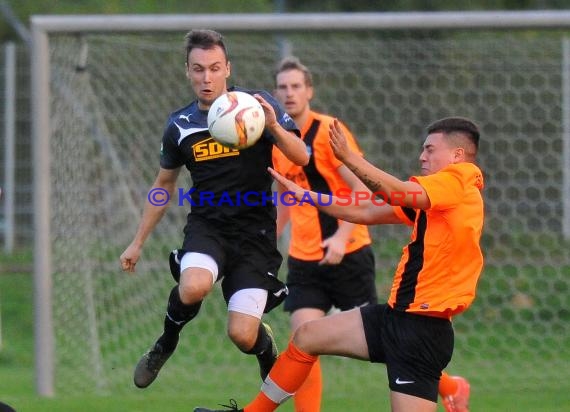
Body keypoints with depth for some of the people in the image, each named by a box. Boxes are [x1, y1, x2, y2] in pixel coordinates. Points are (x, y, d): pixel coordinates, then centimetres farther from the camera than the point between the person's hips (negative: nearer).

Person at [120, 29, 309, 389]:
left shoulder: (257, 105, -3)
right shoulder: (179, 125, 5)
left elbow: (301, 158, -7)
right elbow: (163, 187, 19)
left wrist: (274, 127, -26)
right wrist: (138, 243, 21)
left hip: (254, 229, -1)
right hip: (206, 225, 1)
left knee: (242, 336, -11)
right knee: (193, 288, -33)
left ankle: (266, 348, 29)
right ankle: (166, 342, 1)